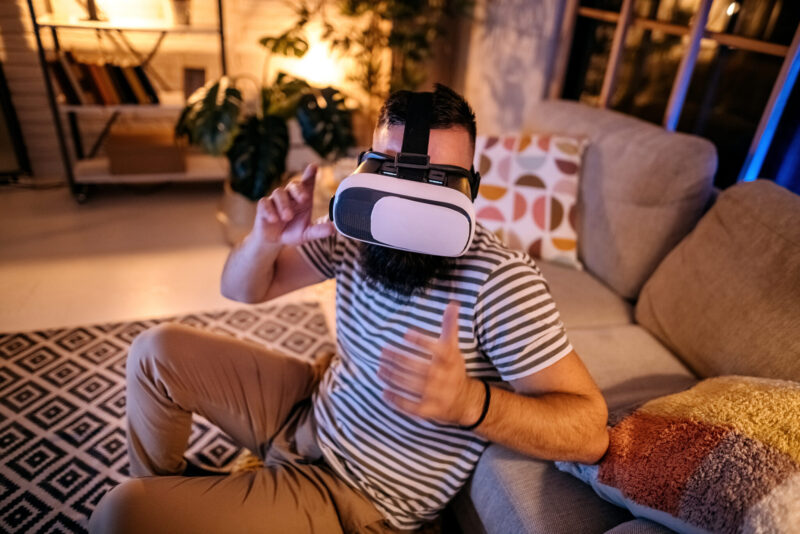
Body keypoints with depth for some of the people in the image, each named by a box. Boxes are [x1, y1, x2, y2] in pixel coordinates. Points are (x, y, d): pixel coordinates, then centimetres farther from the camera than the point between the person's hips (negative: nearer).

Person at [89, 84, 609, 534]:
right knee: (158, 351, 7)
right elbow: (243, 290, 0)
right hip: (314, 407, 6)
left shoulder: (501, 282, -29)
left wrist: (469, 402, -43)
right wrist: (266, 238, -24)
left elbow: (591, 430, -26)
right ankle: (163, 490, 33)